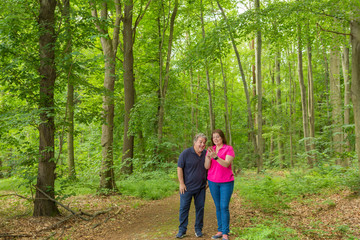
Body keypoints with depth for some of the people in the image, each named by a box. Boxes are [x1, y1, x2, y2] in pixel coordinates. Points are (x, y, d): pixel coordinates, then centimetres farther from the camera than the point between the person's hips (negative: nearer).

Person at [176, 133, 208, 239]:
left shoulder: (206, 154, 4)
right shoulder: (186, 153, -10)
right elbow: (179, 168, -8)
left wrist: (207, 181, 9)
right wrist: (181, 183, -11)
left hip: (201, 187, 4)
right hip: (187, 187, -4)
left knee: (200, 208, 8)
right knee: (184, 208, 1)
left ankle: (198, 229, 21)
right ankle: (182, 230, 12)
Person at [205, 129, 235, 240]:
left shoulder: (229, 149, -7)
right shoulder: (210, 150, 4)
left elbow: (226, 164, -19)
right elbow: (207, 166, -4)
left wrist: (215, 156, -32)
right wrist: (208, 156, -22)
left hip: (226, 182, -4)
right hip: (213, 182, 4)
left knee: (224, 207, -8)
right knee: (218, 207, 8)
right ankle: (220, 231, 15)